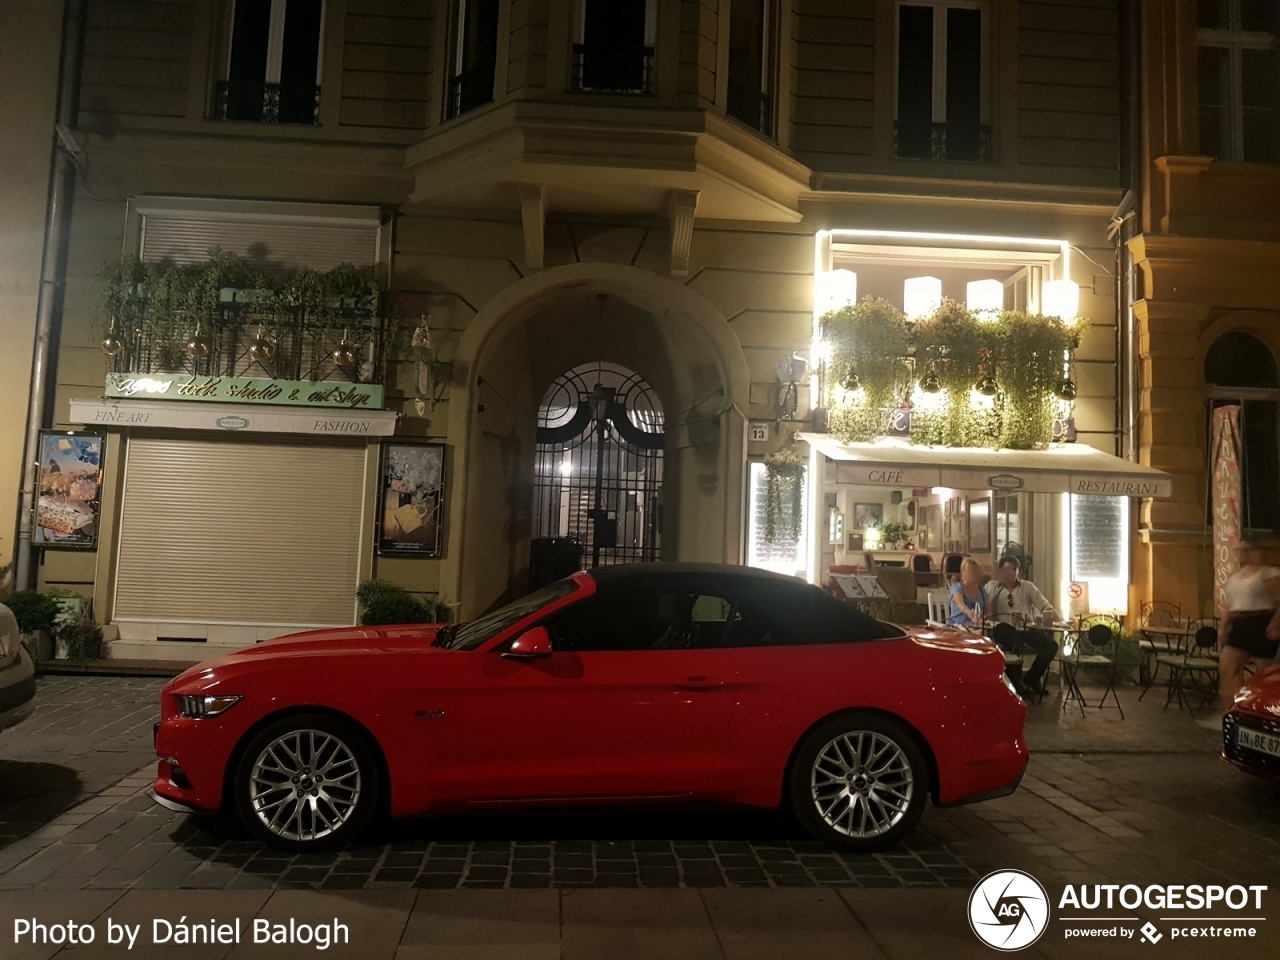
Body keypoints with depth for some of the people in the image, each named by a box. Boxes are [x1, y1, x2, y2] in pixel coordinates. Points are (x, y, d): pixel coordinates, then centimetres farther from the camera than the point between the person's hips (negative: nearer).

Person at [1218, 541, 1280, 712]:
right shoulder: (1233, 578, 18)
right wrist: (1224, 627, 12)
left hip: (1262, 625, -7)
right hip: (1239, 627, 7)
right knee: (1226, 669, -5)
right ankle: (1230, 711, -2)